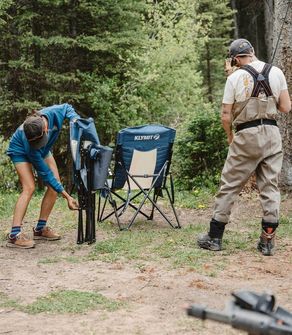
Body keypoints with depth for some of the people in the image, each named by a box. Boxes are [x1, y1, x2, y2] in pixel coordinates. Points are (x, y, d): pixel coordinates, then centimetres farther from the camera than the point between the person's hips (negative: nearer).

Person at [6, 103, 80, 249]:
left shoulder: (53, 114, -35)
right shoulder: (27, 141, -42)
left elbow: (67, 108, -7)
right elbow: (45, 174, -34)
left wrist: (74, 118, -29)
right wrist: (67, 197, -34)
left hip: (43, 151, 6)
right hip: (21, 151, -6)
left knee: (55, 184, -7)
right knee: (29, 188, -25)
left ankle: (40, 228, 3)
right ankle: (14, 235, -29)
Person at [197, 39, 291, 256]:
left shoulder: (235, 77, -5)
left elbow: (226, 116, -4)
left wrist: (230, 136, 13)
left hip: (246, 136, -3)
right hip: (272, 133, 3)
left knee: (229, 186, 6)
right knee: (270, 187, 8)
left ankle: (215, 237, 10)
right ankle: (268, 241, 8)